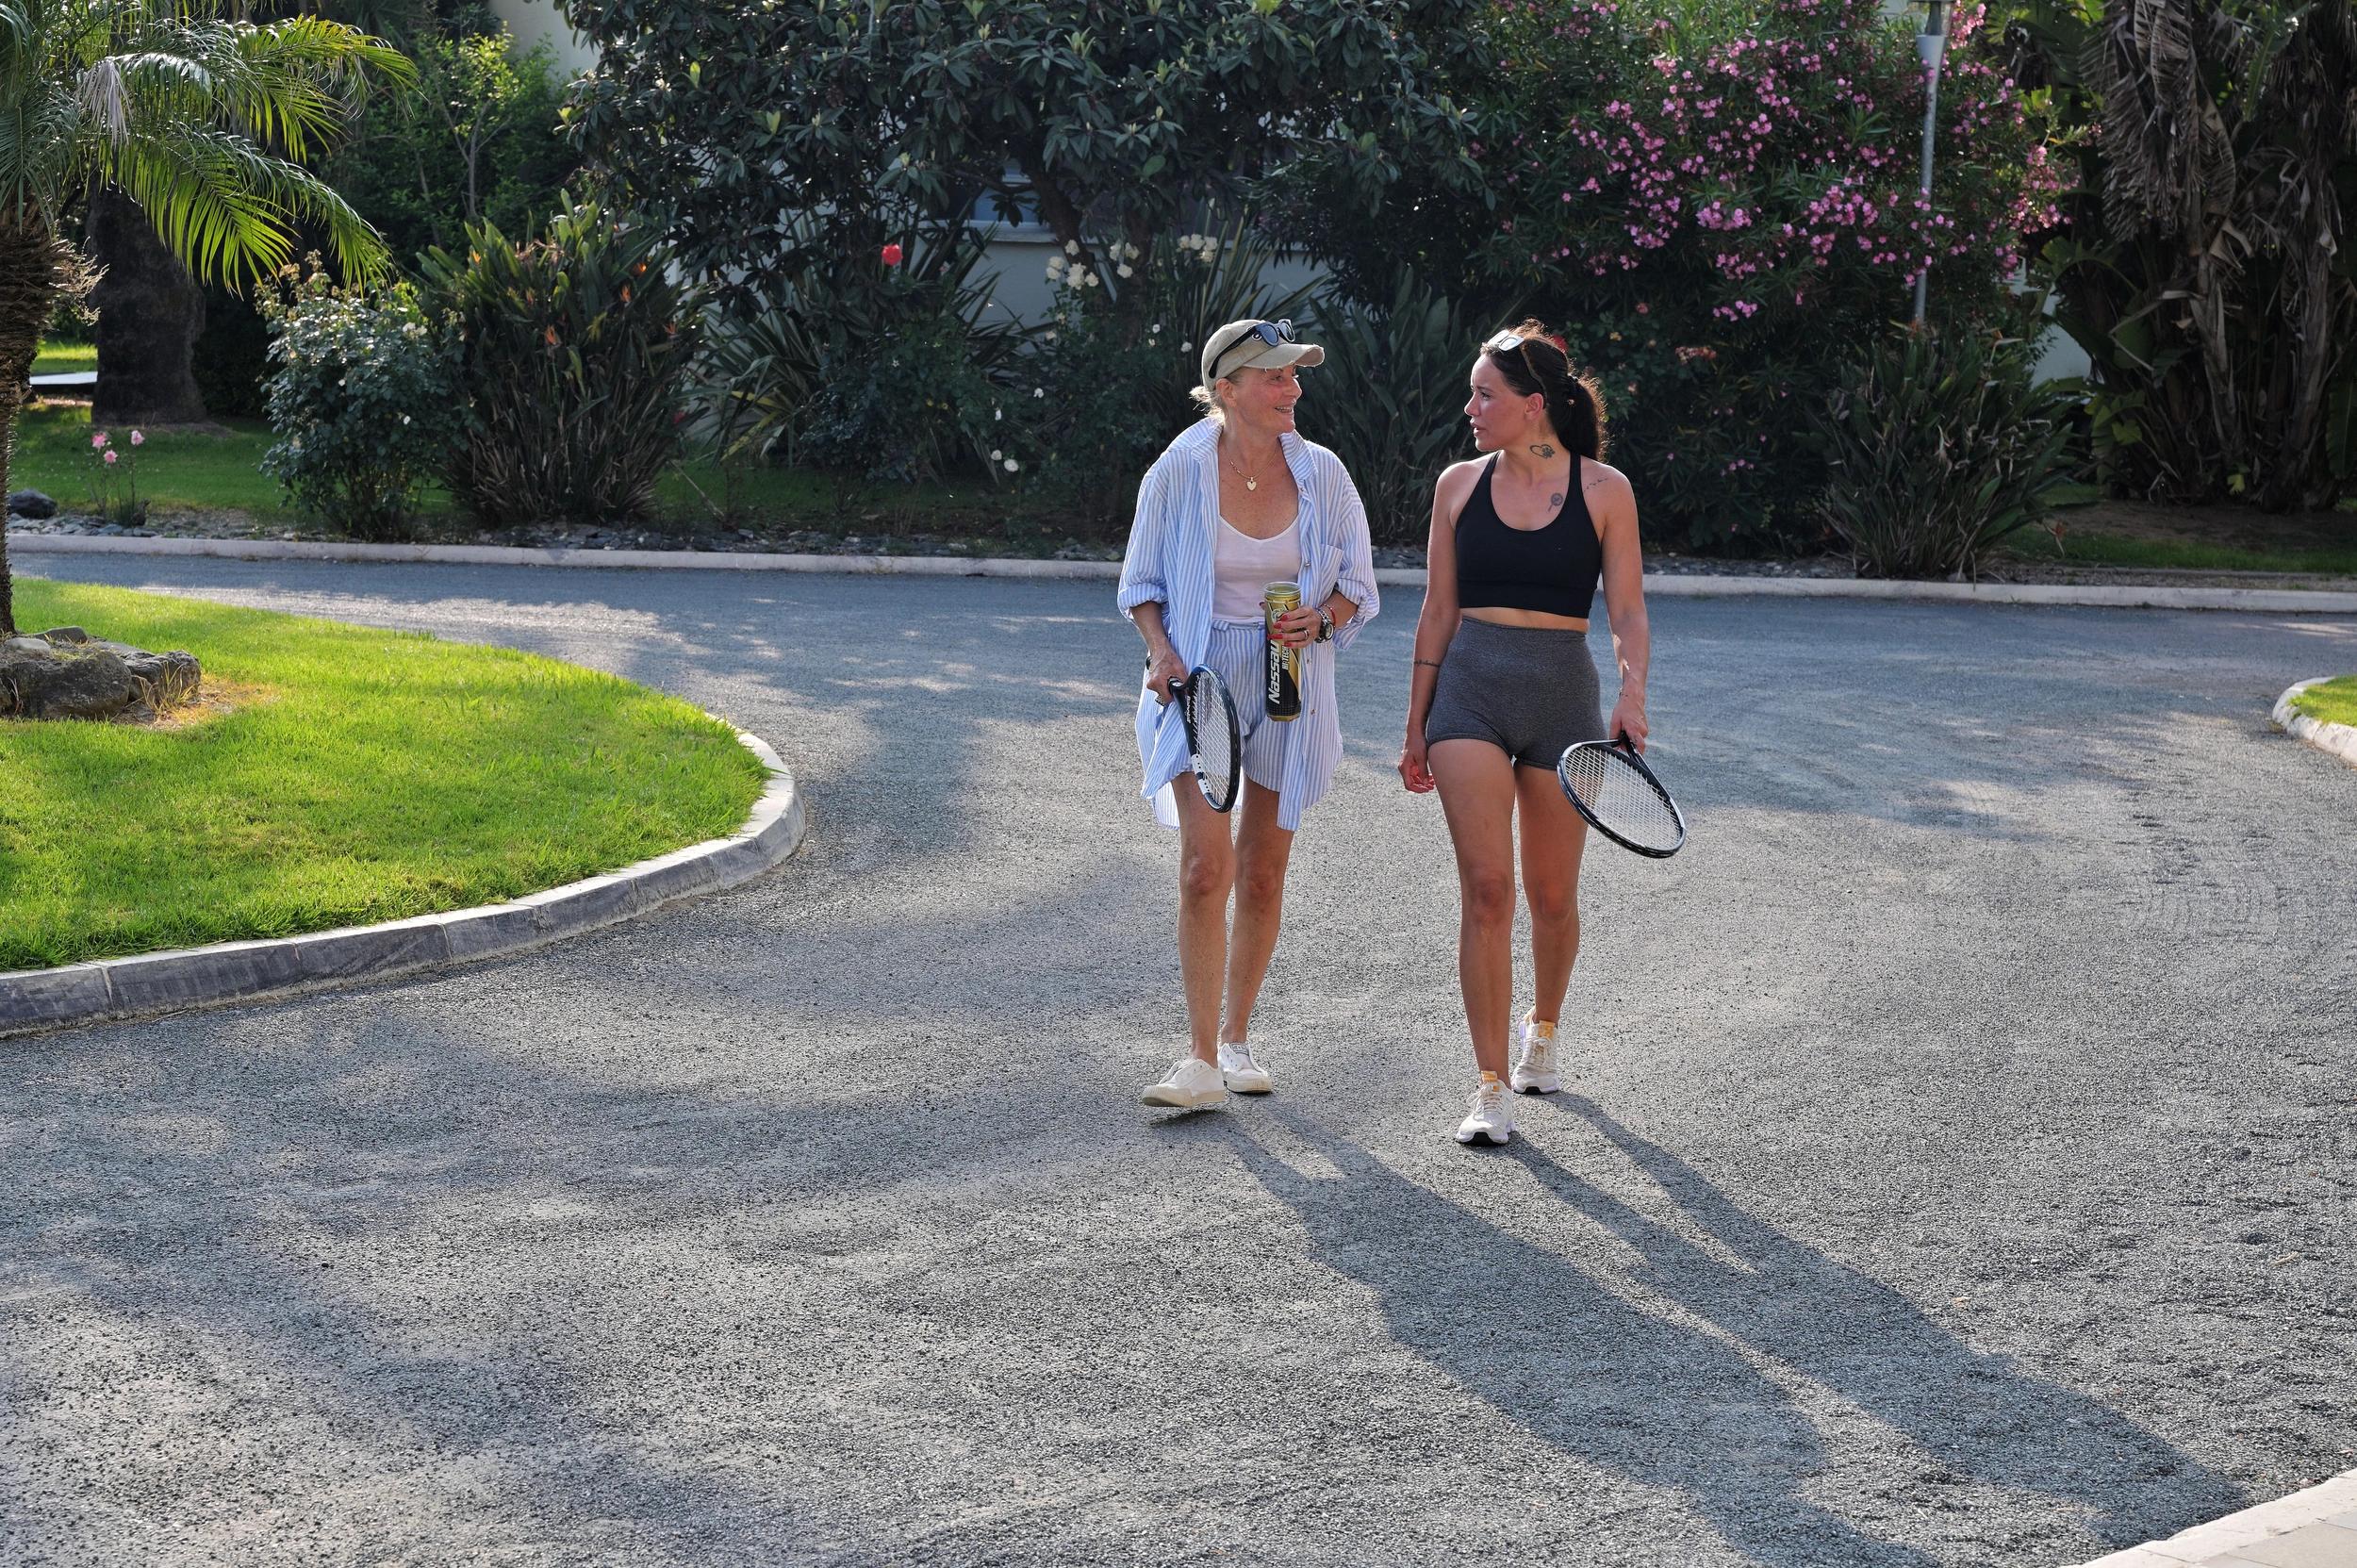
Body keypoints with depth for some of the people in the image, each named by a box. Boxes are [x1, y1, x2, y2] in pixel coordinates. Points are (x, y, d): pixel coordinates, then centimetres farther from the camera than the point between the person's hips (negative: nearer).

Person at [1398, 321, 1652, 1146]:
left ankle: (1542, 1031, 38)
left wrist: (1631, 696, -18)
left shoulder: (1604, 490, 0)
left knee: (1551, 893, 8)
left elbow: (1628, 613, -1)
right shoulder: (1459, 485, 6)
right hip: (1470, 690, 1)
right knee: (1485, 885, -10)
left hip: (1563, 693, -1)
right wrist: (1417, 726, 11)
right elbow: (1438, 614, 11)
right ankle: (1491, 1087, -7)